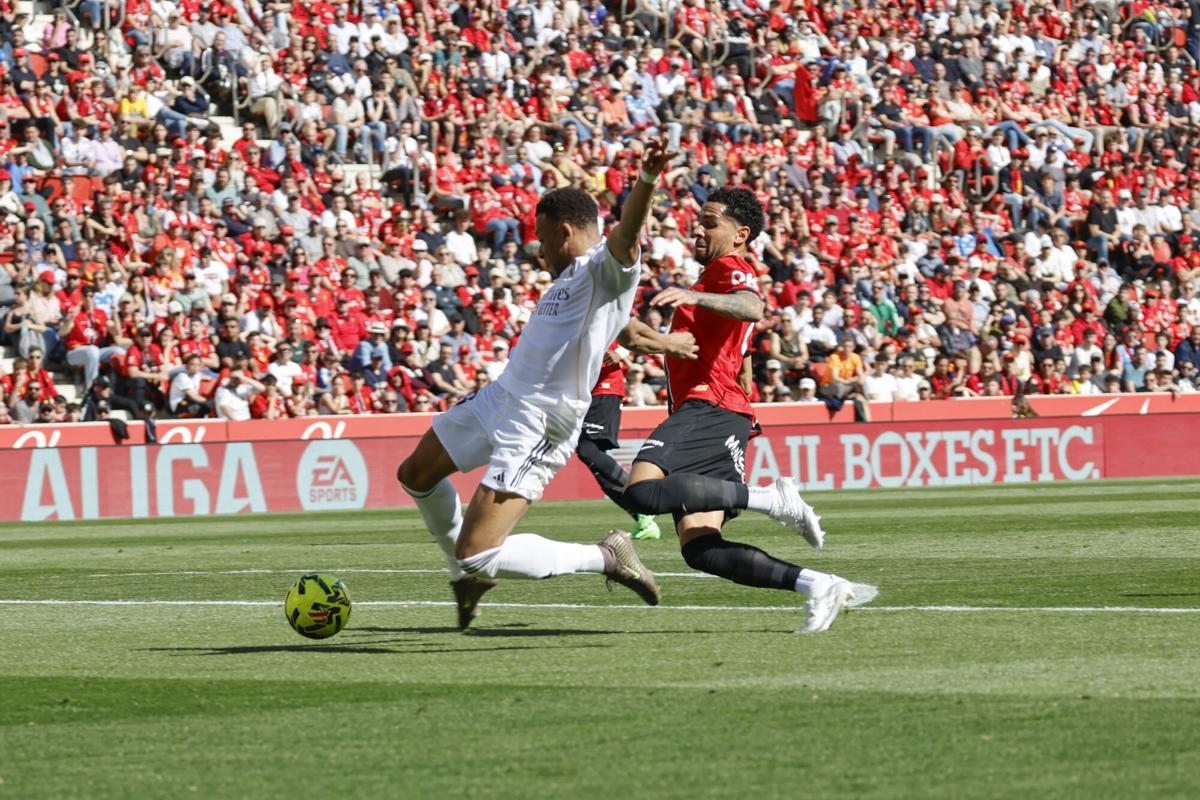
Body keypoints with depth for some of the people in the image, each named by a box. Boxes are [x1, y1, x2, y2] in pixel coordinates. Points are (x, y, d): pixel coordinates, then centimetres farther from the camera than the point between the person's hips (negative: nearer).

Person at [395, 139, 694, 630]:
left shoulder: (608, 269, -18)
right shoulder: (571, 276, 11)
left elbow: (627, 231, -39)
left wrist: (647, 180, -57)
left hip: (535, 432, -10)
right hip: (497, 400, 10)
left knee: (478, 556, -15)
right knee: (416, 476, 27)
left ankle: (606, 558, -1)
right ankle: (468, 573, 46)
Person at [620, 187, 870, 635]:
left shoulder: (731, 269, 0)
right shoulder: (717, 275, 31)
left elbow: (751, 308, -25)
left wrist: (693, 296, -40)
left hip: (708, 407, -10)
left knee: (642, 491, -31)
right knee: (700, 549, -2)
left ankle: (771, 498, -26)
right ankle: (817, 585, -7)